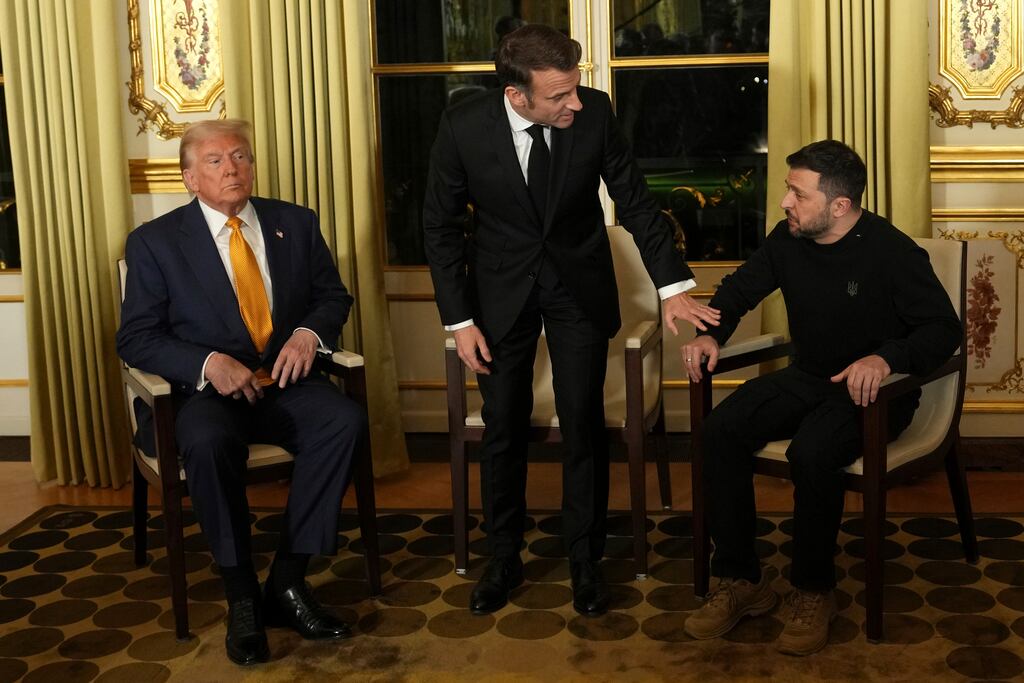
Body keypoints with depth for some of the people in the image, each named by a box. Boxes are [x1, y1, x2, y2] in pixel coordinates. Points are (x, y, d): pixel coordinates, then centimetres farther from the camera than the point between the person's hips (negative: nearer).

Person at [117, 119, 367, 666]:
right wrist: (208, 363, -19)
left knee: (344, 420, -29)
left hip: (285, 380, 3)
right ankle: (242, 599, -19)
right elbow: (136, 338, -2)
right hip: (208, 389, -2)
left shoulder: (295, 223, 9)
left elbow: (333, 294, 15)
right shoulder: (155, 242, 1)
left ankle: (287, 583, -19)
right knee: (207, 444, -37)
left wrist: (309, 332, -9)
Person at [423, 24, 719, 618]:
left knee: (584, 426, 3)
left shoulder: (594, 111, -17)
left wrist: (673, 286, -11)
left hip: (579, 285, 0)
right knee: (503, 429, 7)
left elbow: (635, 200, -6)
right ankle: (504, 560, 26)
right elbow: (441, 227, -8)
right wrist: (461, 321, -10)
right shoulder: (463, 129, -19)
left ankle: (586, 561, 21)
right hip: (502, 290, 0)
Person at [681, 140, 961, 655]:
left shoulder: (892, 253, -16)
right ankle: (741, 581, -9)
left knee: (811, 453, -35)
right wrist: (712, 334, -5)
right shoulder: (787, 239, 0)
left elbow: (944, 328, -15)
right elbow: (741, 288, 14)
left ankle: (813, 592, -12)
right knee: (721, 431, -19)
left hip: (870, 391, -6)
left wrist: (886, 358, -33)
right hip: (806, 379, 6)